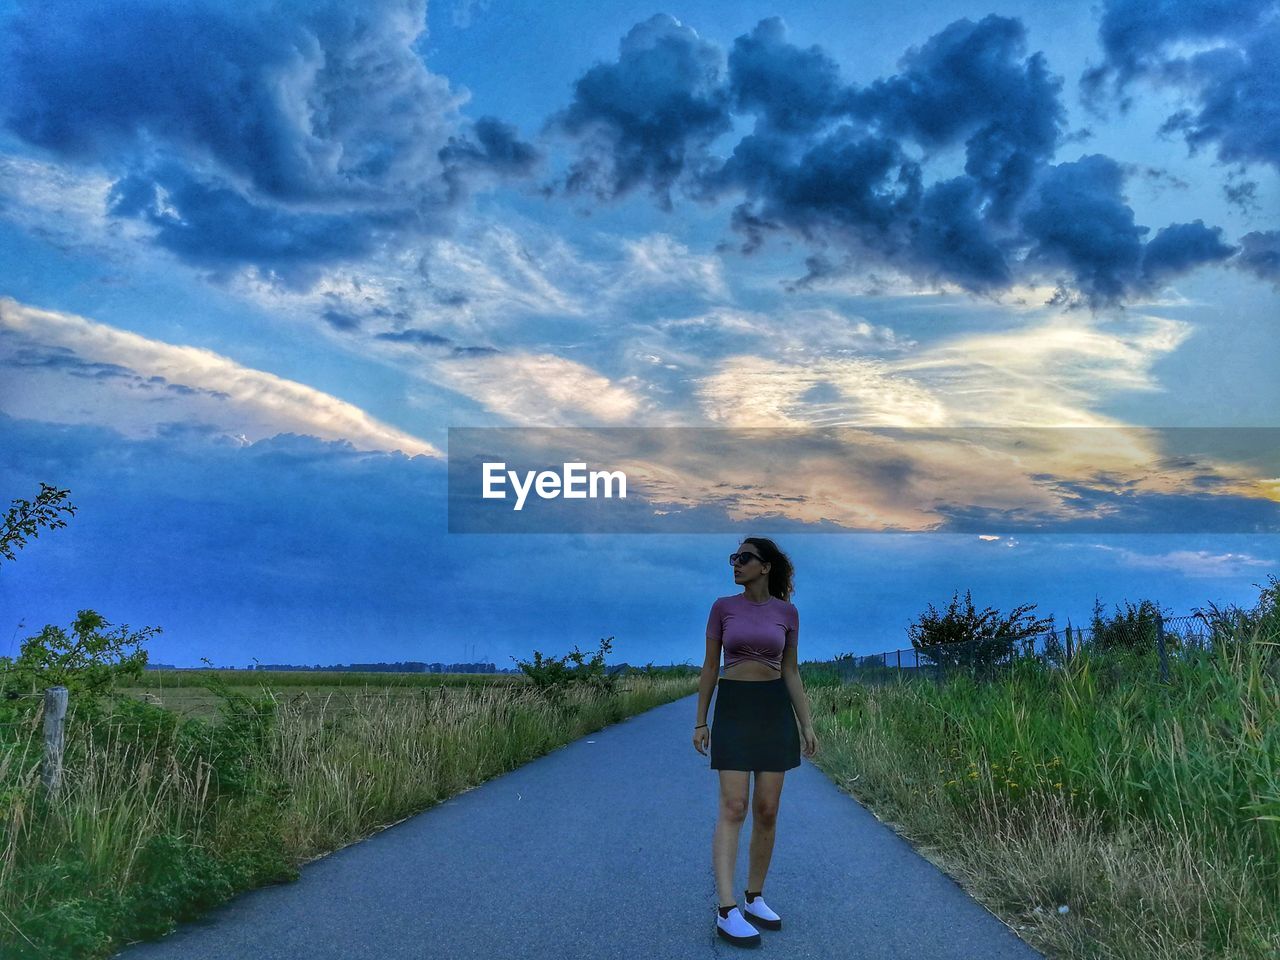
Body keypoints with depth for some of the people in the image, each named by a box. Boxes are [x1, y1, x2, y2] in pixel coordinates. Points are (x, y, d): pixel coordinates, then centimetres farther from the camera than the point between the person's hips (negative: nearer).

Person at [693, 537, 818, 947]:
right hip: (733, 710, -2)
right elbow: (710, 667, 4)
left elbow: (791, 671, 7)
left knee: (767, 812, 3)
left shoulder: (787, 612, 3)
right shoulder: (723, 606, 1)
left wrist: (807, 725, 2)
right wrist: (700, 722, 0)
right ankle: (727, 912, -13)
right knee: (733, 809, -13)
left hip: (775, 711, 2)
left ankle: (754, 899, 19)